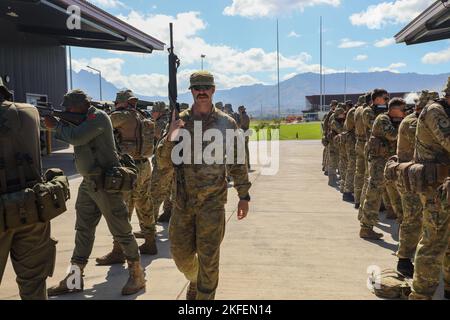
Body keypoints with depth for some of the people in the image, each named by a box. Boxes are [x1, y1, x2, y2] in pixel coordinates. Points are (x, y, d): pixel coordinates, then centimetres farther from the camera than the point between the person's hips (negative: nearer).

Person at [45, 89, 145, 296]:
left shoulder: (98, 117, -13)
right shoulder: (85, 119, 14)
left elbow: (75, 138, -22)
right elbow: (70, 137, 19)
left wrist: (57, 125, -5)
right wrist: (57, 126, 3)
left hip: (106, 183, -9)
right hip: (88, 183, 9)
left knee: (120, 230, -1)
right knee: (83, 230, 13)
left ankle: (137, 275, 14)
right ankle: (74, 279, 24)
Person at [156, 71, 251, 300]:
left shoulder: (226, 123, -1)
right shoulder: (179, 121, 3)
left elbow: (238, 162, 3)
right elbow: (163, 162, 0)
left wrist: (243, 196, 2)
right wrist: (170, 137, -18)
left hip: (212, 201, -2)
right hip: (183, 200, 3)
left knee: (208, 257, 2)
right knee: (180, 253, 12)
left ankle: (205, 294, 24)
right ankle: (194, 281, 44)